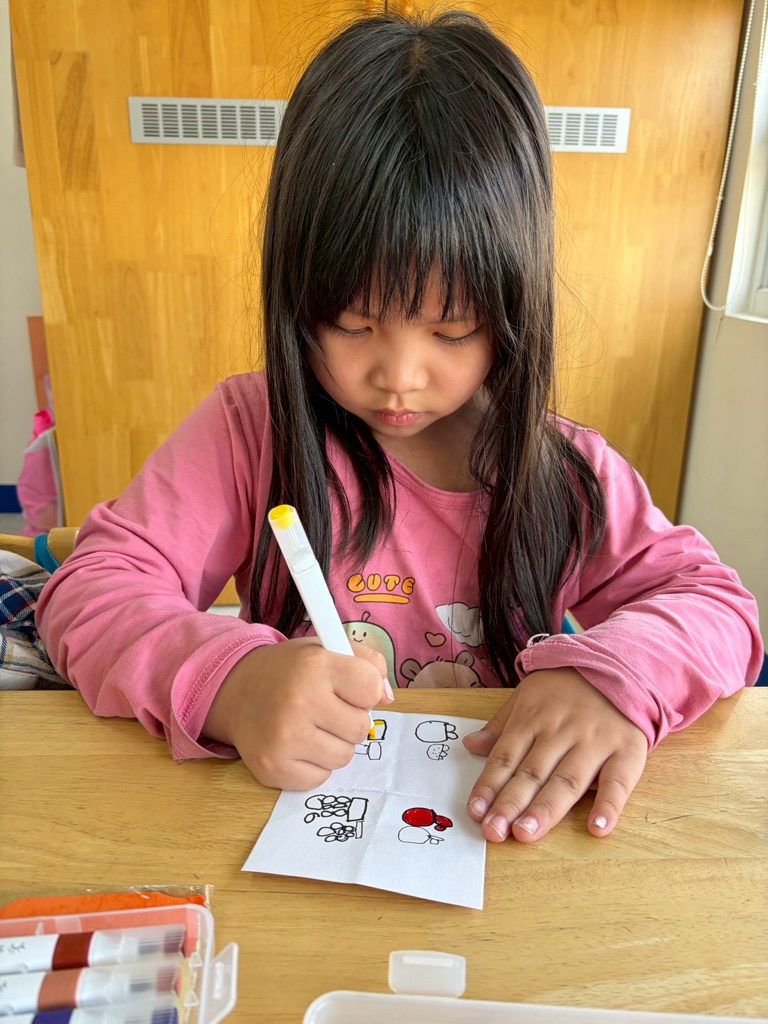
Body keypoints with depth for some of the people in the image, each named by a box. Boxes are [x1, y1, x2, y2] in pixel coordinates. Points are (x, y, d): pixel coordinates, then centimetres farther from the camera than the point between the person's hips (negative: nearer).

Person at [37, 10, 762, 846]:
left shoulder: (564, 475, -4)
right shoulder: (248, 432, -9)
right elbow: (89, 591, -11)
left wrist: (612, 672, -23)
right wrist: (226, 680, -31)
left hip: (498, 832, 1)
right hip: (296, 825, 0)